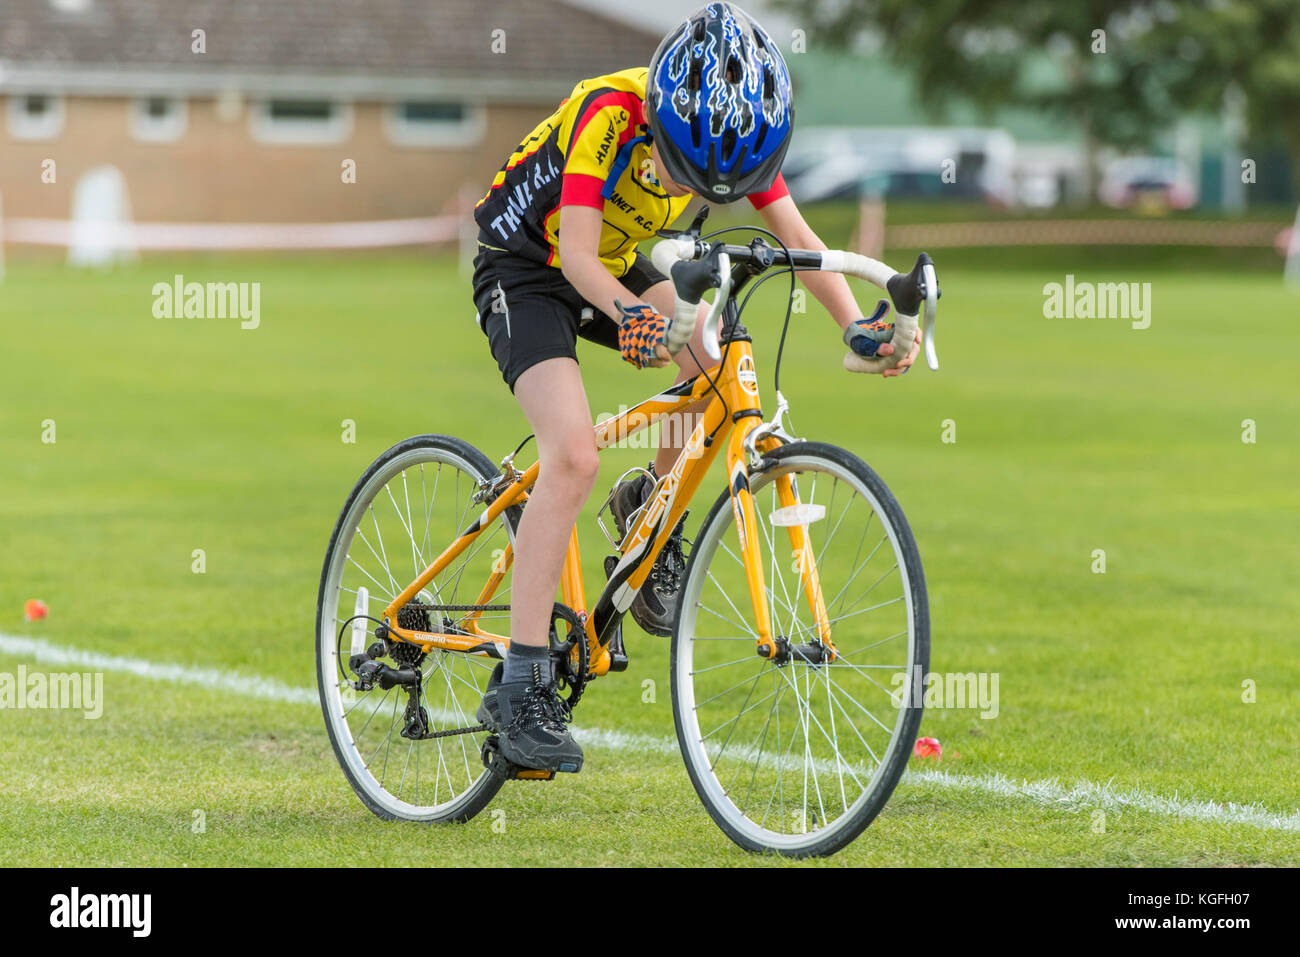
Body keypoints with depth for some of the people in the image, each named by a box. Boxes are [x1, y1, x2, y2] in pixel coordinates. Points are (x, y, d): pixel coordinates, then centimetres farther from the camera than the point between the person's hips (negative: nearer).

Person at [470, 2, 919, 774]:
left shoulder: (738, 131, -15)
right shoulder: (609, 114, -32)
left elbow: (798, 236, -14)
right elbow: (579, 257, -34)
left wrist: (856, 324, -30)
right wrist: (633, 318, -54)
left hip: (612, 268, 6)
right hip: (527, 270, -6)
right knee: (574, 455, -24)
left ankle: (652, 510, 9)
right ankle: (521, 687, -23)